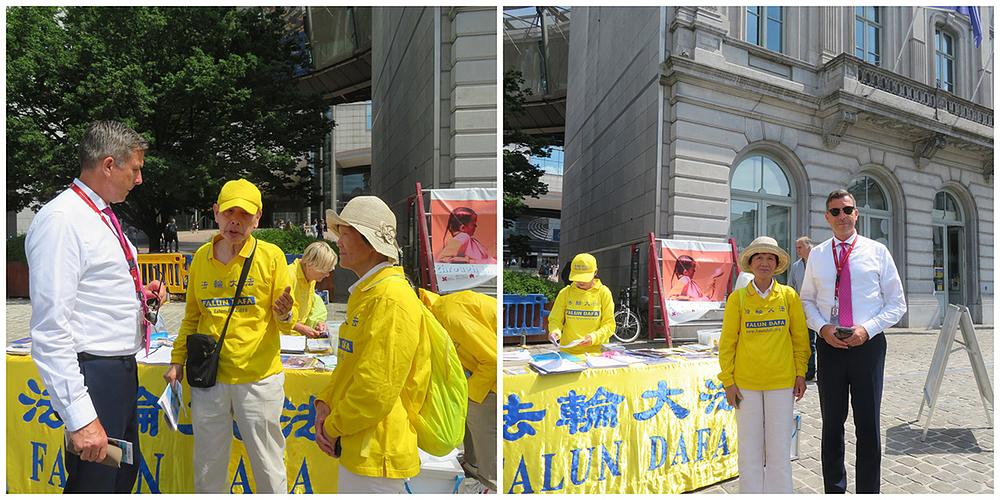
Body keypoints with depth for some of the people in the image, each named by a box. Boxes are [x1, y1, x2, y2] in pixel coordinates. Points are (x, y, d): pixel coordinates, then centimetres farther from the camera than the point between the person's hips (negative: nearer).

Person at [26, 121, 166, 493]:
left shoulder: (103, 216, 12)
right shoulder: (61, 219, -18)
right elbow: (50, 329, -23)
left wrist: (140, 293, 6)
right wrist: (78, 416, -26)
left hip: (122, 370, 10)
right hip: (94, 375, -10)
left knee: (125, 475, 22)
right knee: (94, 483, 1)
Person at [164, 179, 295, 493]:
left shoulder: (271, 255, -5)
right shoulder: (201, 257, 6)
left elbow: (286, 322, -3)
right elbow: (192, 316, 17)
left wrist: (284, 315, -25)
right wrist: (177, 360, 11)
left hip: (259, 377, -3)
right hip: (208, 376, 4)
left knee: (269, 467, 5)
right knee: (208, 468, 15)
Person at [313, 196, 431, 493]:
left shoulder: (391, 299, -21)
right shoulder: (364, 293, 12)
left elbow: (377, 390, -24)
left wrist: (333, 427, -11)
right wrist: (325, 405, 3)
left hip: (376, 453, -9)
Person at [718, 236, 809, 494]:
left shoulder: (788, 295, 1)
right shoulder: (737, 298, -1)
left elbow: (800, 337, 6)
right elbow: (727, 342, 1)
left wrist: (800, 374, 2)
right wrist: (728, 381, -2)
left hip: (781, 382, 0)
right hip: (745, 383, 0)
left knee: (779, 448, 7)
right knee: (749, 448, 7)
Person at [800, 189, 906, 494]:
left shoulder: (877, 251, 2)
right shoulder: (816, 255, 6)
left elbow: (897, 303, 2)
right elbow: (807, 300, 11)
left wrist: (867, 329, -13)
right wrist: (823, 328, -8)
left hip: (868, 345, -1)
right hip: (829, 346, 2)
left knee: (868, 425, 6)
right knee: (832, 424, 11)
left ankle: (868, 491, 20)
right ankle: (834, 489, 25)